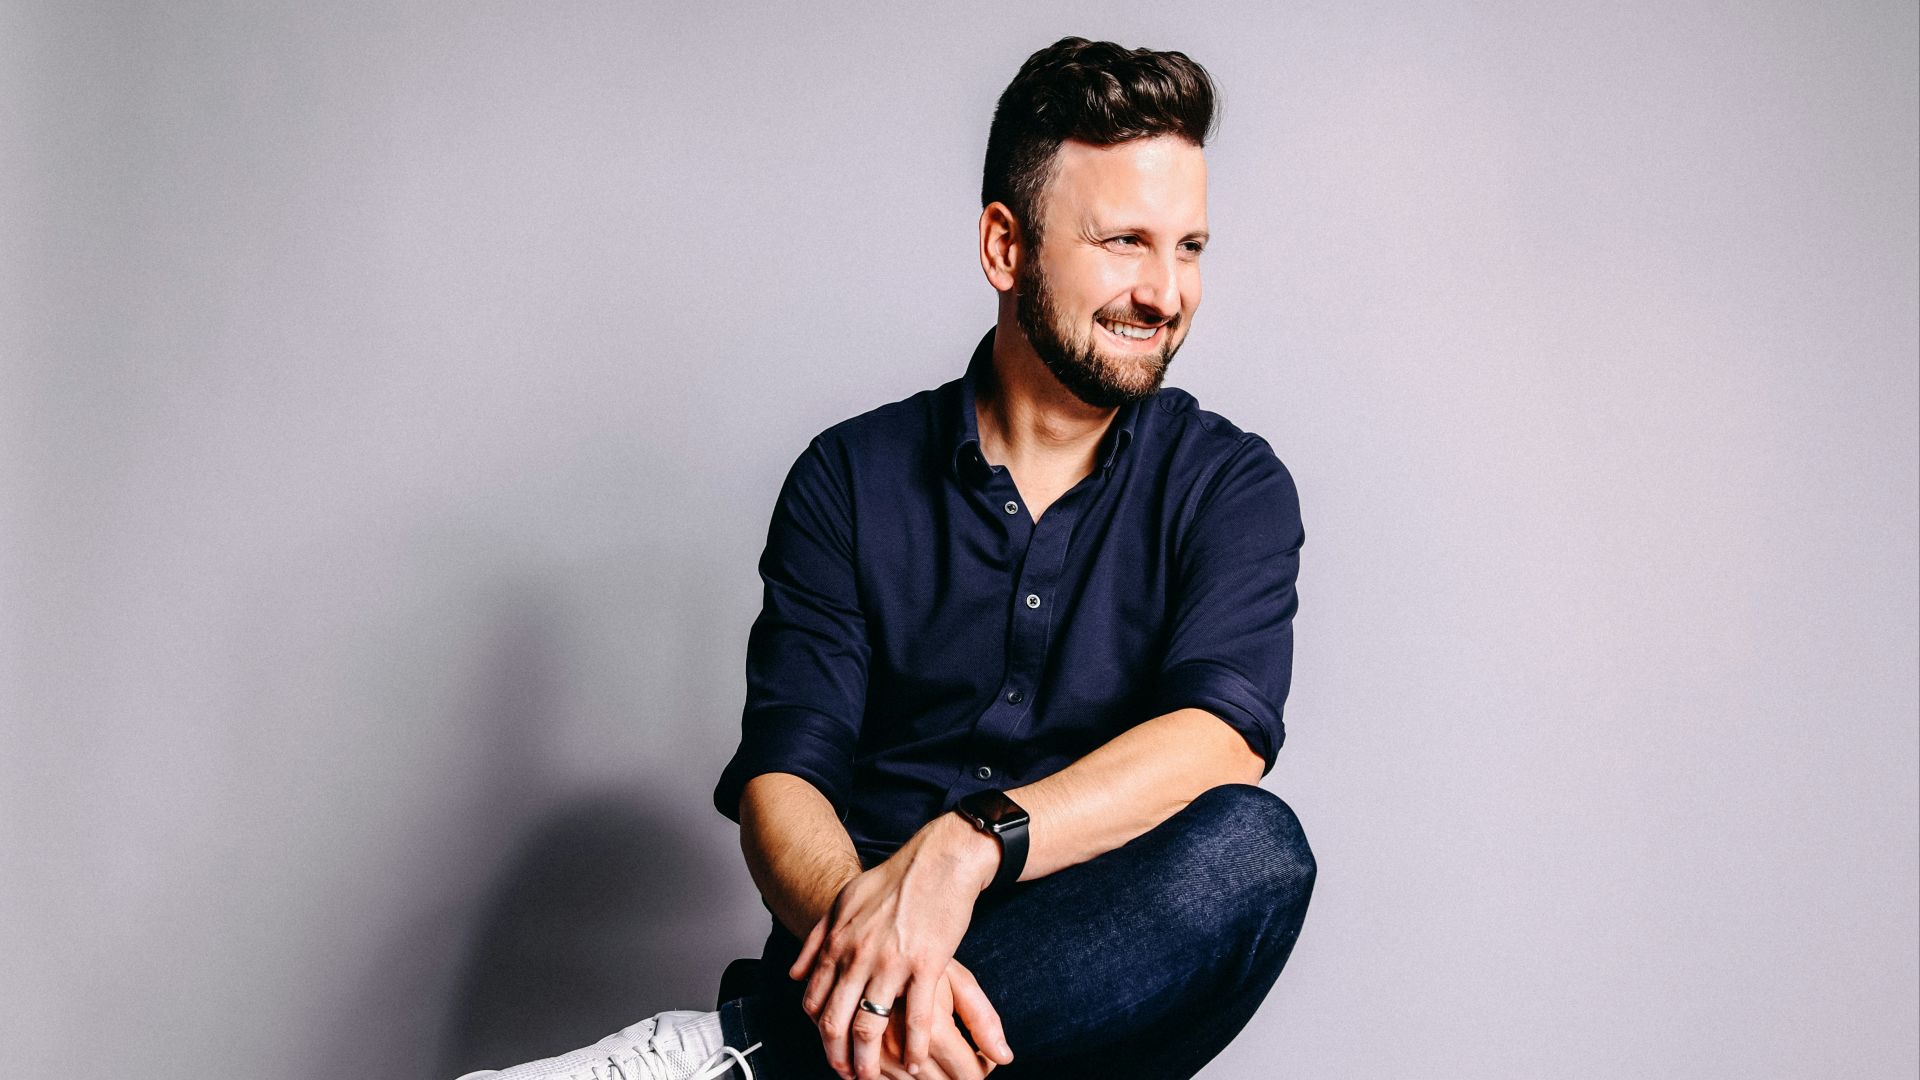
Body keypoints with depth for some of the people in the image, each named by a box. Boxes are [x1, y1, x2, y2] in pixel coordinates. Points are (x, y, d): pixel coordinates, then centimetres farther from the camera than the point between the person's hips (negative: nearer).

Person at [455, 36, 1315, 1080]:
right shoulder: (851, 479, 6)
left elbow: (1222, 735, -14)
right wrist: (860, 928, -27)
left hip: (1099, 989, 3)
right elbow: (781, 776, -4)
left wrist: (962, 844, -31)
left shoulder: (1229, 484, 4)